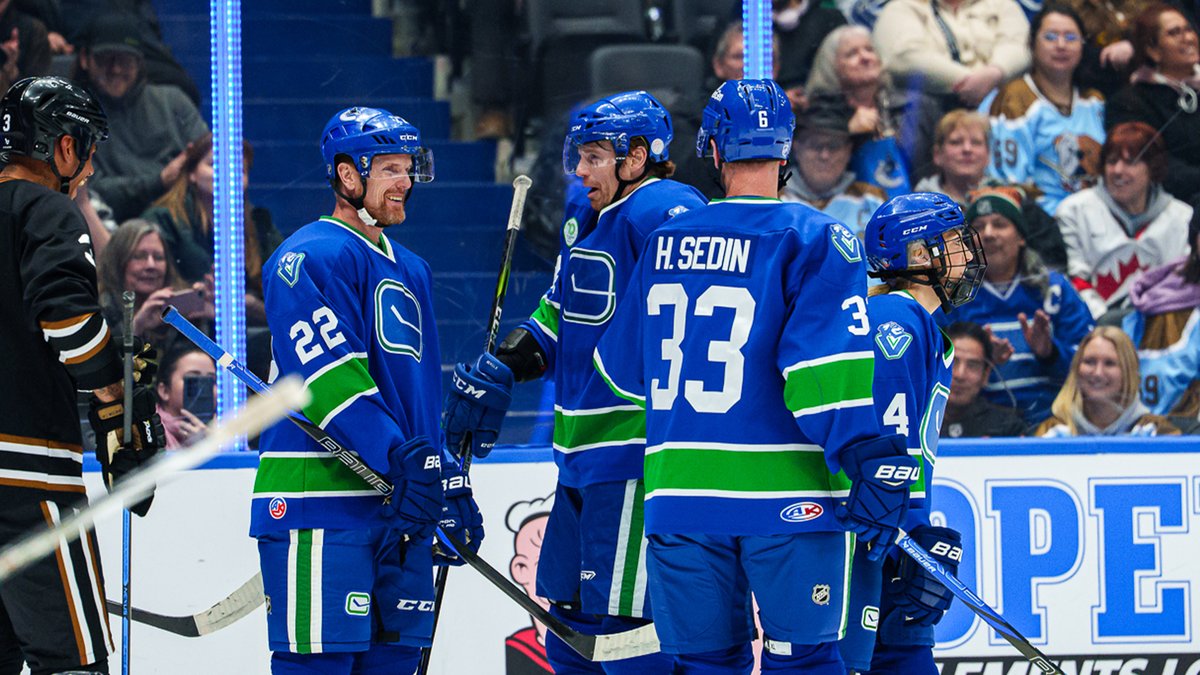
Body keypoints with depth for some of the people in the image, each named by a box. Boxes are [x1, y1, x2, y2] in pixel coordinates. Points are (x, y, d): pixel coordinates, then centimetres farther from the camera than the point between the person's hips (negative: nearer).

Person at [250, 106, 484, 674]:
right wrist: (397, 457, -26)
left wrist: (449, 485, 21)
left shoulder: (410, 270, 23)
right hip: (320, 501, -9)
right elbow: (328, 376, -19)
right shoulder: (310, 257, -8)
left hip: (398, 503, 9)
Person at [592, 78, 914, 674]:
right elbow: (828, 370, -16)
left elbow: (624, 367, 20)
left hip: (679, 495, 4)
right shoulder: (816, 240, -4)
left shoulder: (665, 243, 10)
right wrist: (873, 462, -17)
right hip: (787, 495, -4)